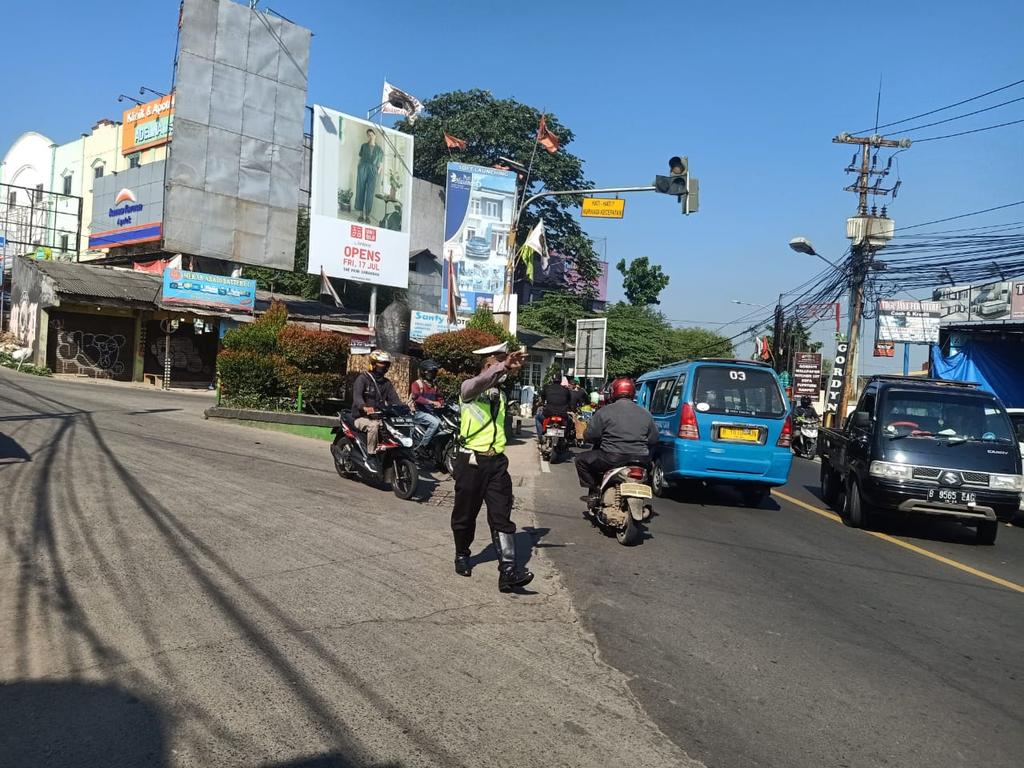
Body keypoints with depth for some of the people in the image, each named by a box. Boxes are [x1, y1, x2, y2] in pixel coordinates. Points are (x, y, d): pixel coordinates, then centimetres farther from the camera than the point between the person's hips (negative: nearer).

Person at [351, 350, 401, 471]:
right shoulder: (362, 378, -4)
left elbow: (394, 398, 6)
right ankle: (371, 458, -28)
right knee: (373, 426, -37)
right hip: (362, 417, -5)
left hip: (380, 417, 5)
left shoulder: (386, 382, 16)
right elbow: (357, 396, -21)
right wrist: (365, 407, -44)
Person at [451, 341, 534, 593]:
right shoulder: (469, 388, -6)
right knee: (465, 515, 10)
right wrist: (504, 366, -47)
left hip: (496, 462, 5)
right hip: (471, 461, -5)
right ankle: (462, 556, 33)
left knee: (502, 517, -6)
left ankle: (508, 572, -12)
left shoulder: (500, 393, 18)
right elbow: (479, 382, -32)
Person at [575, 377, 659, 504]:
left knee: (581, 459, 17)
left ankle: (595, 491, 10)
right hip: (640, 461, 4)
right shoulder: (645, 414, 10)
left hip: (612, 459, -4)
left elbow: (589, 436, -1)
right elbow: (653, 440, 12)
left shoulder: (604, 412, -2)